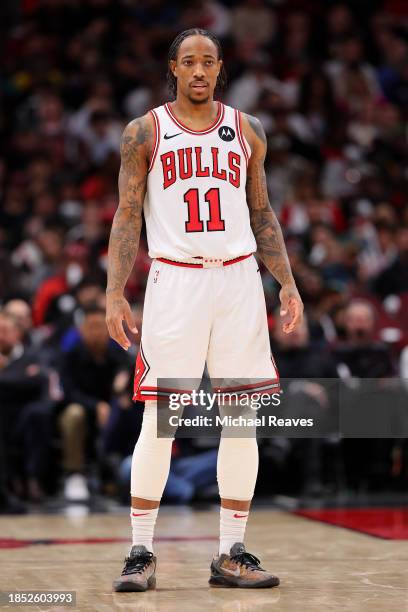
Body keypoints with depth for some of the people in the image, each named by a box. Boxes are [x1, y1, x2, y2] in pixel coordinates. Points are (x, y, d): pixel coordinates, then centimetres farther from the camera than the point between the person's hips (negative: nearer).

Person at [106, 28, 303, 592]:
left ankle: (231, 555, 10)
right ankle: (141, 554, 5)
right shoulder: (144, 133, 4)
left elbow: (262, 214, 16)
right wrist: (114, 293, -7)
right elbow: (127, 218, 3)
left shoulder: (246, 130, 12)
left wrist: (288, 284, 6)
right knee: (158, 419, -4)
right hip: (174, 280, -3)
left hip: (239, 279, 3)